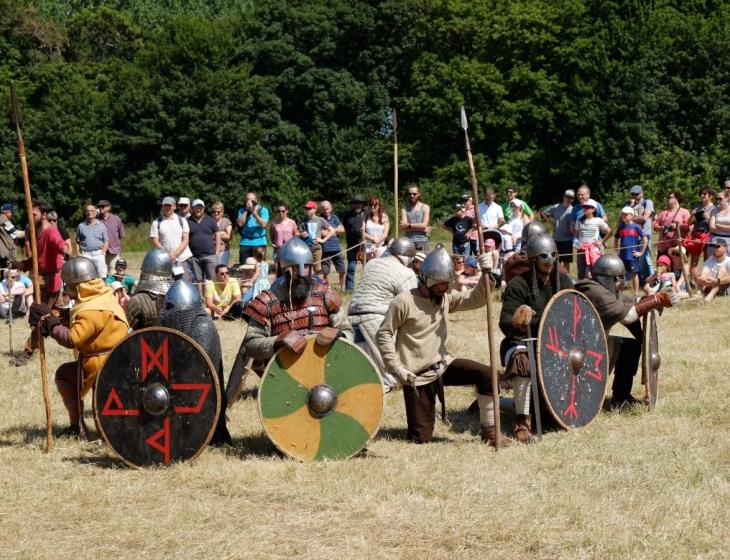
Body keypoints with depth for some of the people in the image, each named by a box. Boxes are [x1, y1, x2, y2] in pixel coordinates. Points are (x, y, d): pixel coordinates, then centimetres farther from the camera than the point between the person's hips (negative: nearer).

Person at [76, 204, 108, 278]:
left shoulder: (101, 225, 10)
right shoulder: (81, 226, 11)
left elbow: (106, 241, 8)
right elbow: (77, 242, 12)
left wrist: (103, 253, -4)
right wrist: (79, 254, 1)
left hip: (98, 254, 0)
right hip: (85, 255, 0)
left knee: (102, 276, -7)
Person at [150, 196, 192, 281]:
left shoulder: (182, 220, 9)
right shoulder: (156, 223, 6)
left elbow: (186, 240, 3)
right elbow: (155, 242, -1)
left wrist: (175, 253, -12)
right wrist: (167, 256, -13)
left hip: (182, 259, 0)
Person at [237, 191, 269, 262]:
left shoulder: (263, 210, 2)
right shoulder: (242, 211, 10)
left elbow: (263, 224, -11)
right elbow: (240, 223, -5)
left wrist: (254, 213, -16)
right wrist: (246, 211, -6)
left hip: (259, 242, -2)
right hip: (245, 242, 2)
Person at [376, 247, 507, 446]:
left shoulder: (446, 298, 3)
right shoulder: (404, 302, -14)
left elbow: (476, 299, -7)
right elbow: (383, 335, -11)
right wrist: (396, 367, -18)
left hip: (443, 364, 5)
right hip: (418, 376, -5)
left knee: (487, 375, -17)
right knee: (420, 437, -5)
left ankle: (488, 430, -2)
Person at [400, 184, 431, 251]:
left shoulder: (425, 207, 7)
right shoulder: (404, 209, 9)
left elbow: (424, 225, -5)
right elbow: (403, 227, -5)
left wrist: (409, 225, -3)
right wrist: (419, 227, -10)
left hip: (422, 243, 0)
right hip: (409, 243, 0)